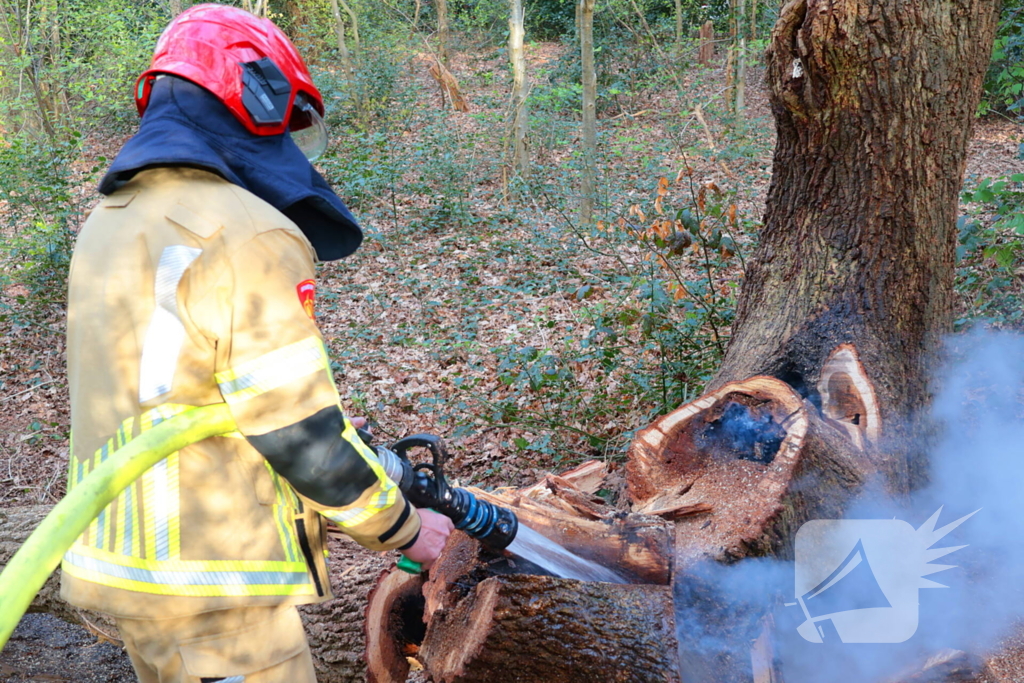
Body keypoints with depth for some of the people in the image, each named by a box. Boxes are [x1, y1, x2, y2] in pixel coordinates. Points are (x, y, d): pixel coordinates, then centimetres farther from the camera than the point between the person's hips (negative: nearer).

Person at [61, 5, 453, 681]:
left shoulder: (109, 221, 9)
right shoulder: (247, 235, -19)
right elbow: (304, 436, -18)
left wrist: (357, 445, 14)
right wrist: (404, 527, -2)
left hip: (117, 555, 9)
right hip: (215, 591, -9)